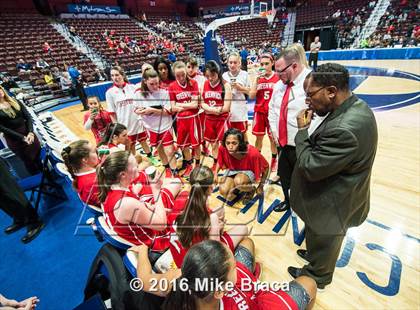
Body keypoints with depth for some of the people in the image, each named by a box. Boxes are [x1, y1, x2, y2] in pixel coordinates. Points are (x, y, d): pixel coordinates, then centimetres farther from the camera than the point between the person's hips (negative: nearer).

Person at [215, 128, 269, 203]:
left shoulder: (253, 153, -34)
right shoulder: (223, 149, -25)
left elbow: (266, 166, -15)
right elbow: (220, 161, 1)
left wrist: (261, 185, -9)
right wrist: (215, 174, -9)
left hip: (248, 172, -3)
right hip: (231, 171, 3)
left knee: (239, 181, -37)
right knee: (223, 191, -20)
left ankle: (251, 189, -1)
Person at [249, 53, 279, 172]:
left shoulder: (278, 78, -3)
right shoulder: (257, 78, 4)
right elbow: (251, 96, -4)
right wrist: (257, 79, -10)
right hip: (259, 112, 2)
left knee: (273, 138, 8)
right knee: (259, 137, 10)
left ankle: (274, 161, 24)